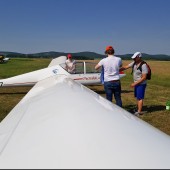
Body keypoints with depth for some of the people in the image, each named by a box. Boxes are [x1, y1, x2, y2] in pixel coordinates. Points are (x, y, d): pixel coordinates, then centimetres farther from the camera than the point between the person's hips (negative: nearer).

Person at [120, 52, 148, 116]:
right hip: (136, 83, 8)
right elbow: (125, 67, 4)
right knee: (137, 97, 16)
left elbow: (144, 78, -22)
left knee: (140, 98, -3)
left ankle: (139, 112, 4)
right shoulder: (134, 63, 1)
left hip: (141, 84, -8)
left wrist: (135, 83, -22)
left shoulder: (143, 65, -22)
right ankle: (138, 109, 28)